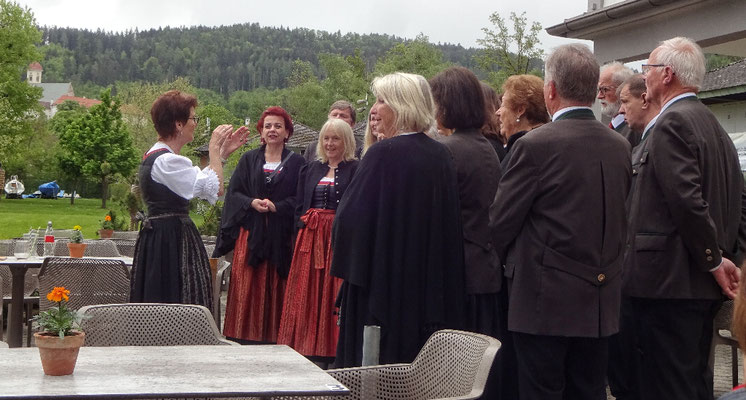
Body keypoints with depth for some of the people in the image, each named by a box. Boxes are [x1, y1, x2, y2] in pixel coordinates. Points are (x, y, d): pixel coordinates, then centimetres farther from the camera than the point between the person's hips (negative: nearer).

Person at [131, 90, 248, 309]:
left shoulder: (152, 157, 14)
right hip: (174, 240, -11)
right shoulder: (167, 161, -18)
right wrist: (214, 149, -8)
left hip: (155, 237, 11)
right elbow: (215, 189, -20)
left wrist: (223, 152, 18)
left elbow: (197, 181, 18)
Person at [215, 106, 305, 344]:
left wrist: (276, 206, -13)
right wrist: (252, 202, -11)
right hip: (251, 233, 1)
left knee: (277, 291, -1)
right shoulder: (249, 160, 13)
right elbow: (234, 193, 7)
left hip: (281, 237, -1)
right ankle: (246, 337, 1)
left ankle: (275, 339, 5)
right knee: (247, 288, -3)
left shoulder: (296, 163, 8)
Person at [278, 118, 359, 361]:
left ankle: (334, 349, 2)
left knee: (335, 294, -4)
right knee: (307, 293, 5)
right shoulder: (310, 169, 16)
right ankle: (308, 348, 11)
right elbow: (299, 206, 16)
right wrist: (303, 226, 1)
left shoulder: (355, 170, -2)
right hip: (310, 238, 5)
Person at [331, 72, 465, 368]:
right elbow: (450, 223, 10)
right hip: (430, 285, 7)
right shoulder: (441, 155, 5)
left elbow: (350, 218, -15)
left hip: (384, 282, -7)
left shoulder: (383, 153, -15)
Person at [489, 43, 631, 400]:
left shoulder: (535, 145, -14)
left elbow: (501, 222, -8)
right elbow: (619, 220, 11)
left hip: (545, 301, -6)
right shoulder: (620, 147, 4)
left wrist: (512, 263, 11)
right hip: (600, 303, 6)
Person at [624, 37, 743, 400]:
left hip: (668, 282, -10)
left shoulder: (672, 123, -13)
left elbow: (688, 202, -21)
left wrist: (715, 262, -12)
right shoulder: (712, 125, 16)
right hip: (703, 287, 10)